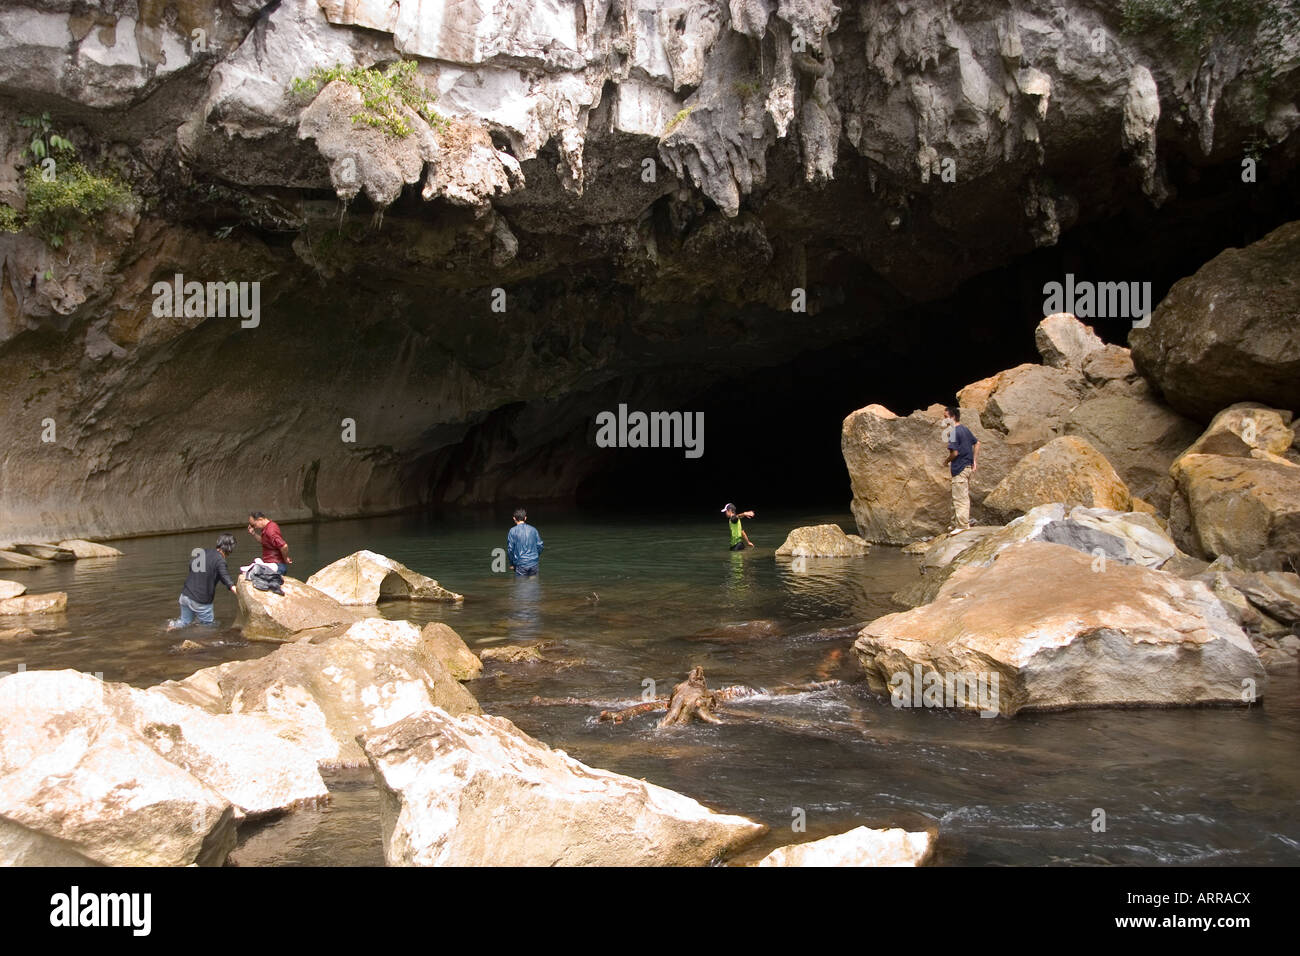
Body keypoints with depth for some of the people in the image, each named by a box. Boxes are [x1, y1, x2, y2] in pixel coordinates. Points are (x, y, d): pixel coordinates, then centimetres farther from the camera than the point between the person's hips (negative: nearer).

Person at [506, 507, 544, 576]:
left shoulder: (513, 531, -7)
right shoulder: (533, 529, 4)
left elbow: (510, 549, -7)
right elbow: (540, 545, 5)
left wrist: (511, 564, 4)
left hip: (521, 564, -3)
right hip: (534, 564, 3)